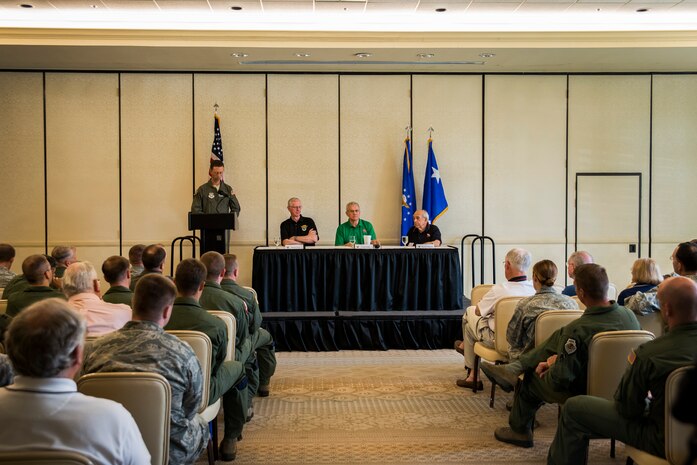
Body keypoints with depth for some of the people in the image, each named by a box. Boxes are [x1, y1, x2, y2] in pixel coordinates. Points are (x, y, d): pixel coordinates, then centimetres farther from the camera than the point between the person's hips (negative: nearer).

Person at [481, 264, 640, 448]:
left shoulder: (577, 329, -34)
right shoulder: (630, 315, -12)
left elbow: (559, 380, -29)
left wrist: (553, 363, -3)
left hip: (583, 393, -6)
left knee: (531, 379, 21)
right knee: (560, 335, 11)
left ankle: (520, 431, 46)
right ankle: (513, 369, 21)